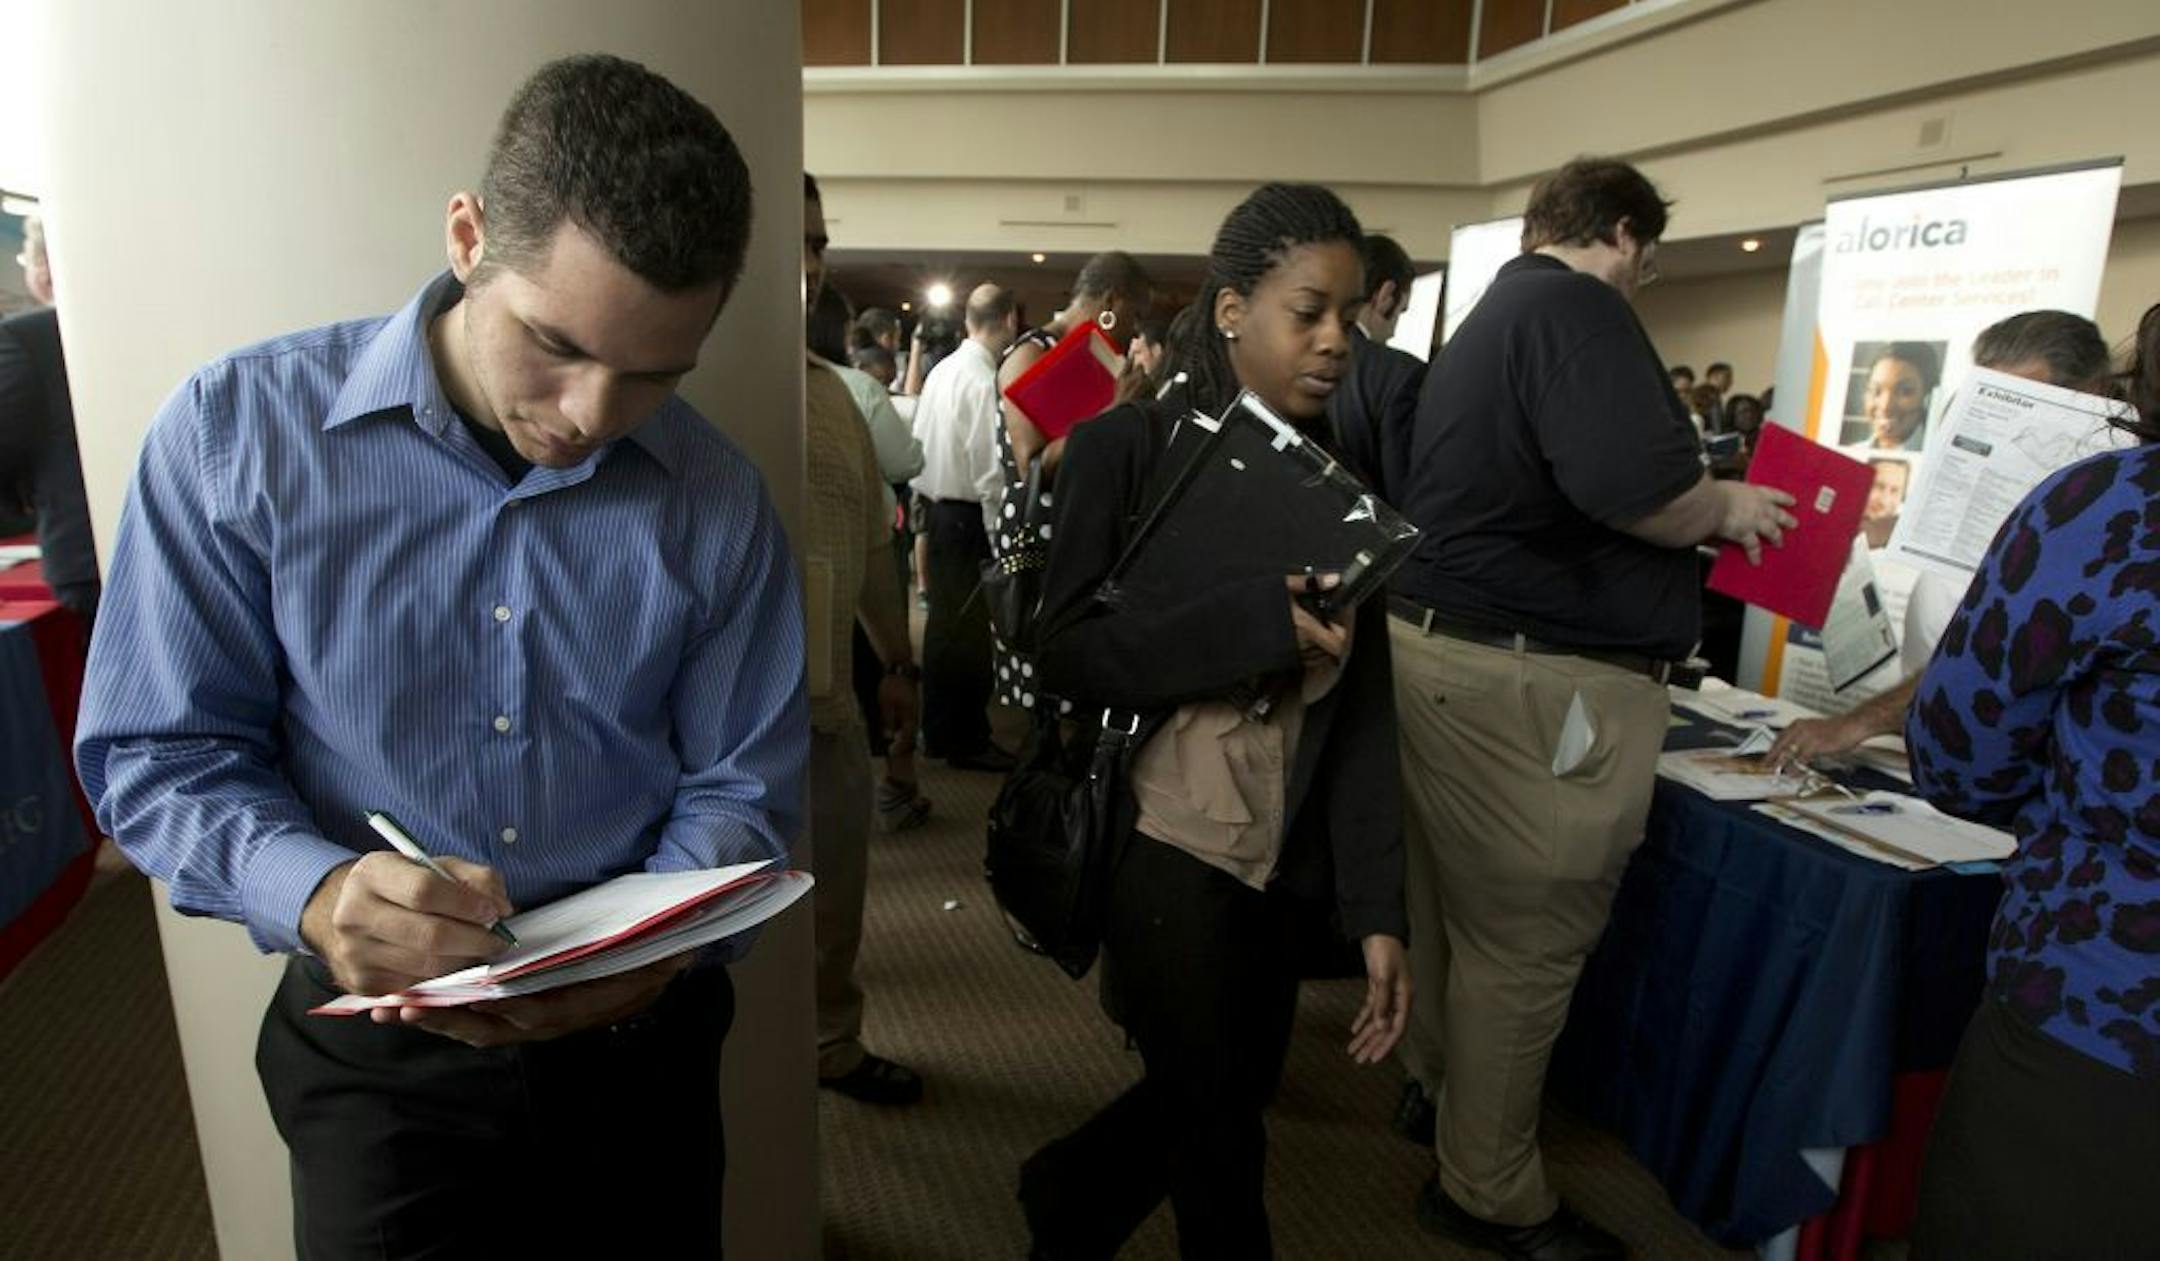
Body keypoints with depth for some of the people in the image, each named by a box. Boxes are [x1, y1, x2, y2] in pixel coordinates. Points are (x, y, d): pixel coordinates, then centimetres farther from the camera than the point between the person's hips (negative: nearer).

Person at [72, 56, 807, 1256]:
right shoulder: (242, 429, -11)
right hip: (376, 1050, -1)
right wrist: (317, 891, -26)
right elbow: (160, 753, -7)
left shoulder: (718, 504, -8)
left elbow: (741, 785, -2)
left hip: (638, 1039, 2)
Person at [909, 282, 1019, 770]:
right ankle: (967, 740, 10)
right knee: (969, 629, 0)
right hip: (967, 515, -9)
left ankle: (939, 730, 29)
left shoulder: (942, 370, 9)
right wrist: (999, 535, -13)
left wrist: (927, 517, 19)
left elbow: (919, 443, 13)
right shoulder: (984, 380, -17)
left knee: (944, 621, 17)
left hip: (935, 507, 9)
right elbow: (989, 469, -20)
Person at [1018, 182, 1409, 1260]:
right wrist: (1258, 618, -25)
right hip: (1167, 850, -5)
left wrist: (1378, 911, -9)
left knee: (1218, 1104, 20)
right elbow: (1067, 652, -14)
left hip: (1280, 862, 5)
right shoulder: (1128, 447, -8)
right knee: (1218, 1130, 8)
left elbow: (1363, 705, -2)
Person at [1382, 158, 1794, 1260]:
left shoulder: (1488, 318, 19)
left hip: (1443, 643, 11)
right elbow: (1629, 480, -29)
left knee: (1454, 904, 23)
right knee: (1522, 943, 3)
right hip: (1531, 677, -10)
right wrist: (1727, 509, -9)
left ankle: (1436, 1085, 43)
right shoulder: (1576, 305, -13)